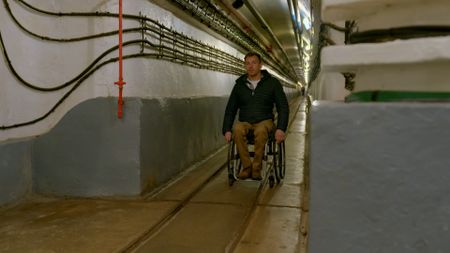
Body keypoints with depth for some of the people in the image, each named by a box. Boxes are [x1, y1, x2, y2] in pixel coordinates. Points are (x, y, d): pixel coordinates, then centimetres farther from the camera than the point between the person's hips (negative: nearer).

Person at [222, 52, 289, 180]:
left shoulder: (272, 83, 3)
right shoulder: (240, 84, 9)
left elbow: (283, 107, 1)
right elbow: (230, 109, 11)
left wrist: (281, 128, -14)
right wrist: (227, 130, -3)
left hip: (264, 121, -2)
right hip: (244, 121, 2)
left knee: (261, 131, -38)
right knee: (237, 129, -34)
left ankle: (257, 168, -25)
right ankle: (246, 167, -25)